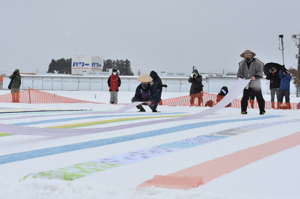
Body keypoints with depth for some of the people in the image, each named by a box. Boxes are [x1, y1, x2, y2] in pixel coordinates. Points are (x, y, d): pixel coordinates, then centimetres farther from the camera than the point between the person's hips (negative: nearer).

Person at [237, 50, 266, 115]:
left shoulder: (257, 63, -5)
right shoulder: (242, 64, 6)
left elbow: (260, 73, -6)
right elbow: (240, 72, 10)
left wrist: (255, 76, -24)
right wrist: (239, 77, -11)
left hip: (255, 84, -2)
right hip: (246, 84, 3)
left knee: (259, 97, 0)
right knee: (245, 98, 1)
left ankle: (262, 110, 9)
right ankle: (243, 110, 10)